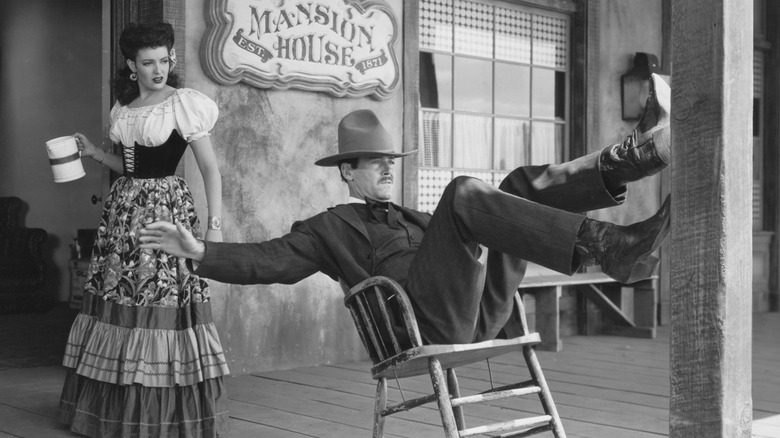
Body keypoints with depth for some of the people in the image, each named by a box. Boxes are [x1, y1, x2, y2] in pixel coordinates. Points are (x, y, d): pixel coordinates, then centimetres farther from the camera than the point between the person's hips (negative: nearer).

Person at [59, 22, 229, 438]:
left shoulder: (183, 104, -7)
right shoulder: (123, 109, 12)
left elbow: (210, 169, -9)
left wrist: (214, 226, -16)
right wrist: (95, 152, 9)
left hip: (168, 206, -6)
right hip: (124, 207, 7)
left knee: (164, 303, -8)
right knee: (115, 297, 6)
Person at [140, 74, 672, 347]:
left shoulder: (410, 217, 35)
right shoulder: (329, 227, 16)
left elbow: (467, 236, 36)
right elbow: (269, 260, 2)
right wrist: (200, 251, -13)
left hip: (479, 312, 7)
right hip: (426, 318, -6)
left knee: (522, 184, 0)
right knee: (464, 192, -26)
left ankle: (640, 150, -23)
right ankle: (613, 248, -38)